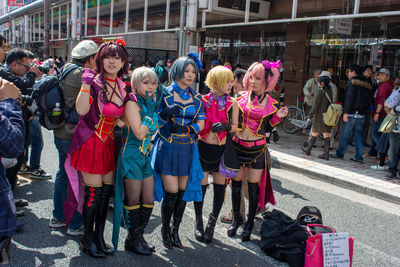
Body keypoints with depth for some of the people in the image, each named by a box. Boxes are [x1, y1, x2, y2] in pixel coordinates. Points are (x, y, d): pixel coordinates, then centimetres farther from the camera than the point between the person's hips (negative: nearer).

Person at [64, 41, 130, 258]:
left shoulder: (122, 86, 6)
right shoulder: (94, 83, -13)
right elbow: (81, 110, -28)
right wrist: (86, 83, -31)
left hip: (108, 142, 6)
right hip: (90, 142, -6)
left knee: (107, 190, 10)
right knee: (94, 191, -1)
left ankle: (99, 236, 25)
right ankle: (88, 238, 19)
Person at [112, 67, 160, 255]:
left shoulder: (151, 102, 10)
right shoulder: (132, 103, -13)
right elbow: (139, 133, -23)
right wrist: (149, 110, -20)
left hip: (147, 156, 8)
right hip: (132, 156, -8)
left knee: (149, 201, 10)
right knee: (133, 201, 4)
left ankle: (139, 236, 26)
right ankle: (132, 240, 21)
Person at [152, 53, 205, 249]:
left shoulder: (196, 98, 9)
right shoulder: (165, 94, -3)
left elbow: (200, 124, 4)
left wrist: (185, 128, -14)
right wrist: (167, 114, -24)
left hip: (187, 149, 4)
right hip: (168, 148, -4)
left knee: (183, 192, 6)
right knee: (171, 193, -6)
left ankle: (175, 231, 23)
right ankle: (165, 229, 19)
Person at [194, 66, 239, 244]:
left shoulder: (232, 103, 2)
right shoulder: (203, 100, -1)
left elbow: (235, 126, 2)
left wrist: (226, 126, -18)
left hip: (222, 149, 1)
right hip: (204, 147, -1)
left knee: (220, 185, 6)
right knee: (201, 185, 3)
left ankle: (212, 224, 24)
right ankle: (199, 222, 24)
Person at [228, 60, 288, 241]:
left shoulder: (271, 104, -1)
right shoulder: (241, 97, 2)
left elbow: (267, 128, 7)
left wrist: (278, 117, -7)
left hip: (257, 150, -1)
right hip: (237, 146, 2)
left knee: (253, 187, 5)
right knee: (236, 184, 10)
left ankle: (250, 223, 22)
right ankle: (236, 219, 29)